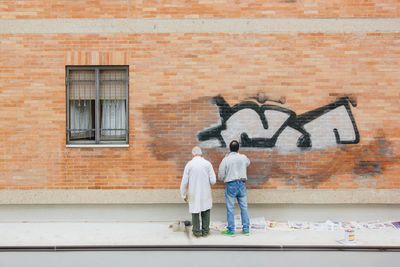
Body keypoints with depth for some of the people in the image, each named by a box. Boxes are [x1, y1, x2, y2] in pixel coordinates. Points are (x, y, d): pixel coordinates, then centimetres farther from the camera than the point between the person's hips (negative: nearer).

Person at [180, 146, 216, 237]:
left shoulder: (189, 164, -7)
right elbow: (213, 180, -8)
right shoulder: (207, 163, -7)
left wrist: (183, 194, 7)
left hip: (193, 193, 0)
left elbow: (184, 182, -5)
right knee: (206, 211, 16)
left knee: (195, 211, 13)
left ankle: (197, 231, 20)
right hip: (205, 193, 0)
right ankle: (205, 231, 19)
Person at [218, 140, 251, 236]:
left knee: (230, 208, 4)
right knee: (244, 207, 10)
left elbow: (220, 176, -7)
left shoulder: (225, 160, -10)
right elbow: (248, 163, 26)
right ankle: (246, 229, 15)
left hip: (231, 185, -3)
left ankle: (231, 230, 9)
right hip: (242, 184, 3)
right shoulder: (243, 158, 0)